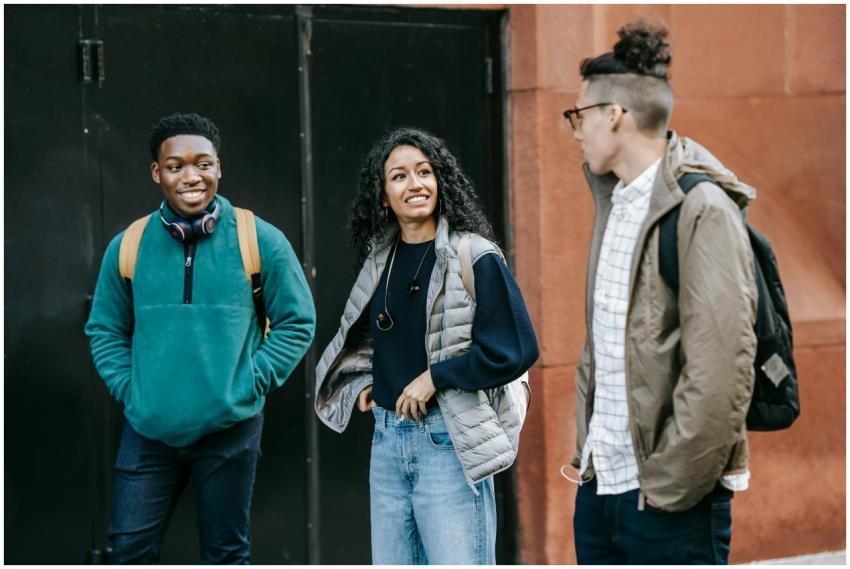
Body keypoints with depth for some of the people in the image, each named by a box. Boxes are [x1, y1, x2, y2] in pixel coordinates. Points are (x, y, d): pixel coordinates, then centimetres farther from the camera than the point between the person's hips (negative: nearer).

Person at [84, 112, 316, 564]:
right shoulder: (128, 247, 1)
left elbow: (297, 322, 2)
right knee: (130, 548, 4)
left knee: (226, 552, 10)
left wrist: (251, 383, -6)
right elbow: (105, 330, 12)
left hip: (230, 429, -1)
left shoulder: (260, 242, -4)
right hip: (148, 429, 2)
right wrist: (128, 388, 0)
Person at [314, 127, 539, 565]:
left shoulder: (475, 257, -8)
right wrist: (363, 382, 13)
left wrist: (436, 376, -14)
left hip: (450, 441, -7)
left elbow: (516, 349, -15)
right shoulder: (380, 260, 11)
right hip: (387, 439, 7)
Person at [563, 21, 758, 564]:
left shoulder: (702, 210, -14)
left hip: (668, 498, -8)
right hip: (600, 485, 8)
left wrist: (670, 487, -17)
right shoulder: (615, 203, 13)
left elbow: (722, 370, -19)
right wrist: (589, 448, 12)